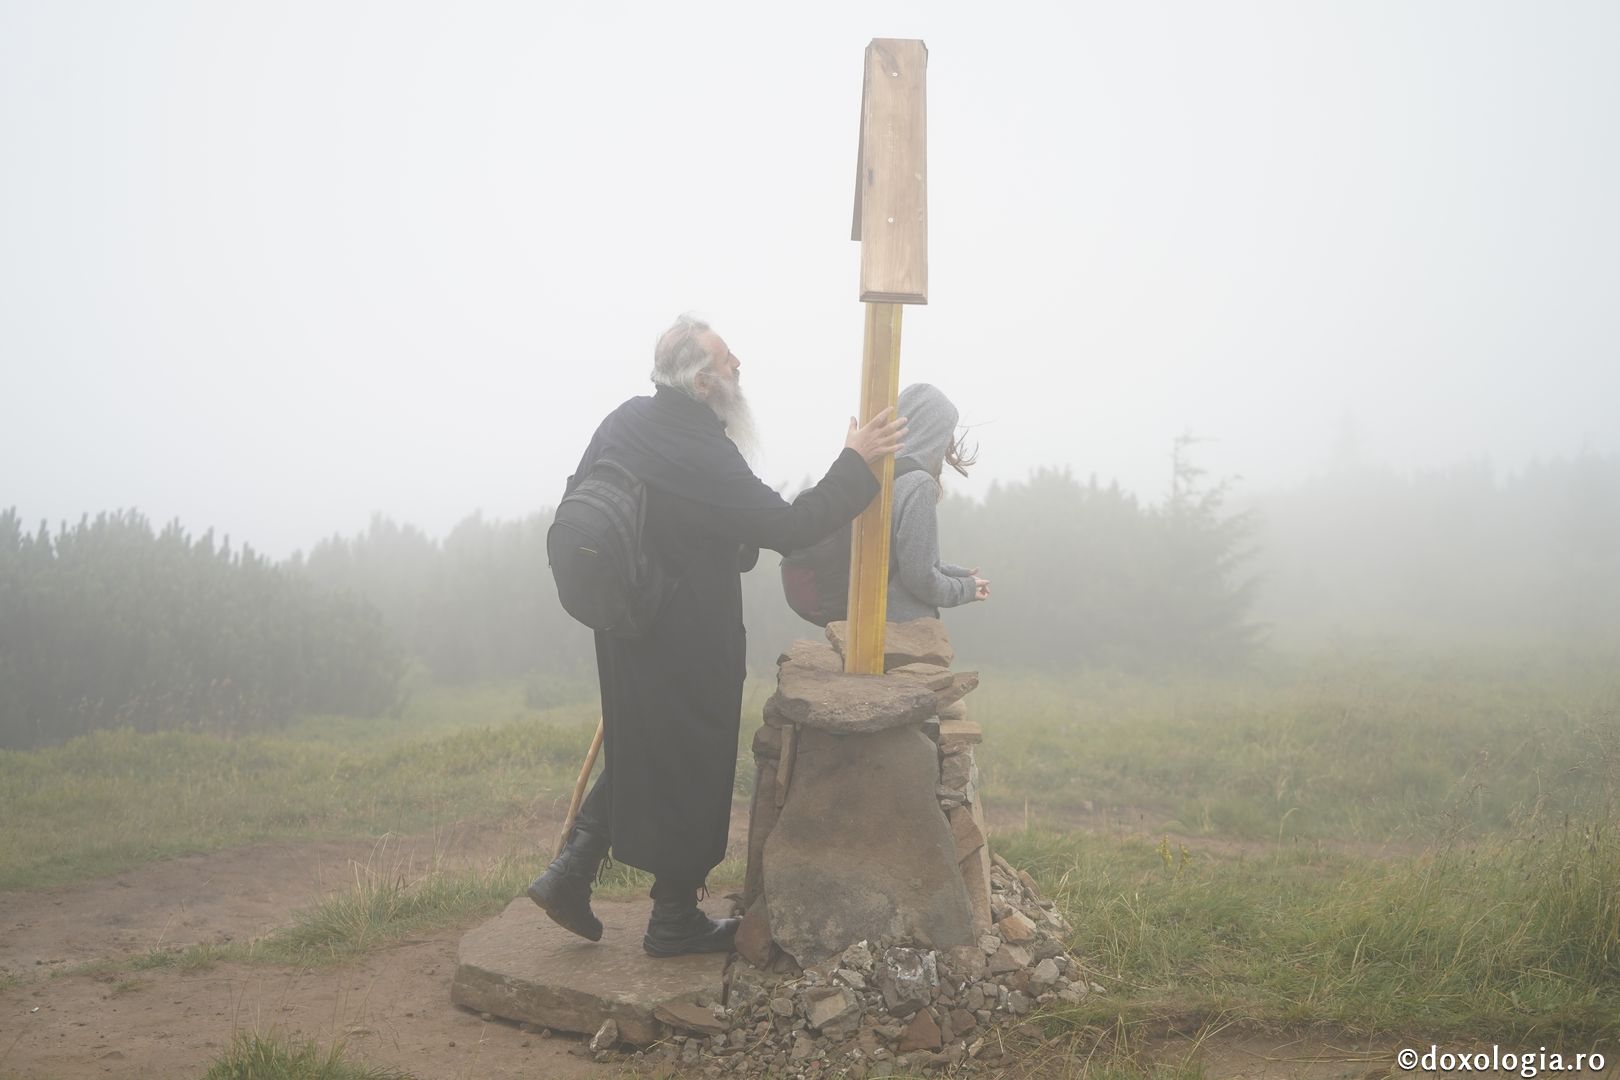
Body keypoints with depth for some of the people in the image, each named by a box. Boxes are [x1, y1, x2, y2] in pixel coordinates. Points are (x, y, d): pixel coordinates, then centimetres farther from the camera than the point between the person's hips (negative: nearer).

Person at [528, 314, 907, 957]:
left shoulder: (624, 422, 1)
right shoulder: (701, 455, -25)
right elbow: (788, 527, -23)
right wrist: (856, 463, -16)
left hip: (627, 631, 8)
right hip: (690, 644, -8)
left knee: (635, 753, 22)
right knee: (692, 770, 6)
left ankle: (569, 873, 20)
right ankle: (674, 921, 19)